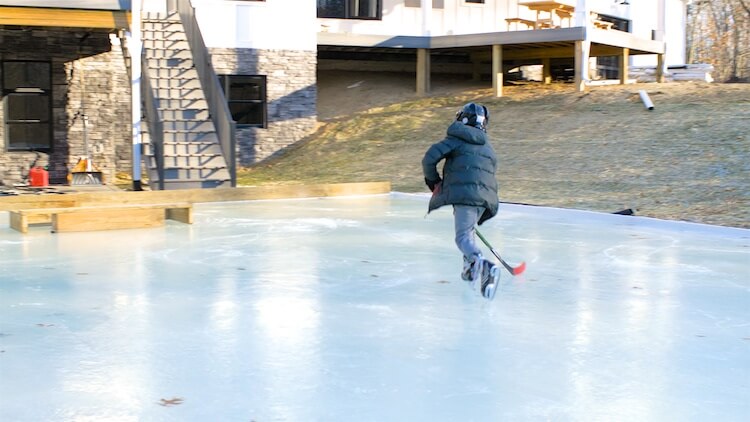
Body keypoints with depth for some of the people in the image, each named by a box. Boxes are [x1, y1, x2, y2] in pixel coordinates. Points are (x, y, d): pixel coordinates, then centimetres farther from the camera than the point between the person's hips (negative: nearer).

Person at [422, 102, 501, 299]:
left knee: (463, 236, -14)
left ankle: (483, 265, -41)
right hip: (487, 196, 6)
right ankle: (472, 270, 23)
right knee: (468, 230, 27)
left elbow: (430, 158, -2)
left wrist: (433, 181, 15)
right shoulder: (488, 148, 28)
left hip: (465, 193, -6)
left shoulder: (457, 139, 9)